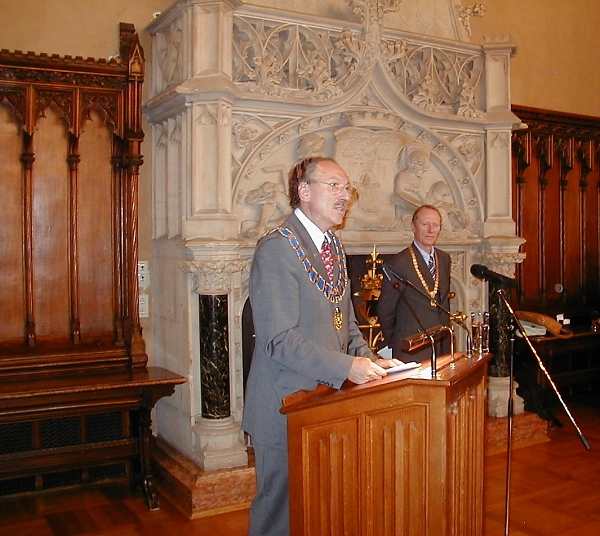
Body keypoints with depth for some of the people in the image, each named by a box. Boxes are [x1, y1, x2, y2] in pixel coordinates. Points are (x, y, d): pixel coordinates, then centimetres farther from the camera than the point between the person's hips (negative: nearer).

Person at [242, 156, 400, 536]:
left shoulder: (335, 246, 11)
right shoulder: (277, 248, -17)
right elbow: (279, 339, -23)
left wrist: (369, 360, 1)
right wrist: (347, 367, -25)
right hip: (288, 402, -8)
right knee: (282, 504, 7)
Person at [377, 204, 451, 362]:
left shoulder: (444, 259, 9)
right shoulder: (399, 263, -13)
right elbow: (385, 309, -6)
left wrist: (446, 330, 15)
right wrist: (394, 344, 3)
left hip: (442, 347, 6)